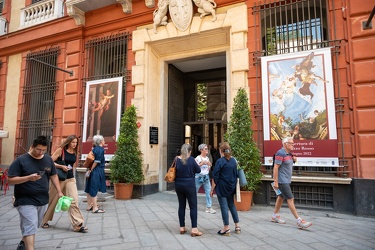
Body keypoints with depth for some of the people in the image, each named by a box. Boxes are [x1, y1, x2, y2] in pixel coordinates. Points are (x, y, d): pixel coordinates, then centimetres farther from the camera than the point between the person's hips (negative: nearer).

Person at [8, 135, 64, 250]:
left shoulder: (48, 159, 4)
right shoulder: (21, 160, -10)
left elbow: (53, 176, 10)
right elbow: (10, 180, -11)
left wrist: (59, 192, 4)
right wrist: (29, 178, -26)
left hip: (43, 200, 6)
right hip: (26, 201, -5)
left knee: (33, 226, 20)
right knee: (30, 227, -8)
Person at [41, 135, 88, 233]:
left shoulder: (75, 152, 5)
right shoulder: (60, 150, -8)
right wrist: (61, 166, -21)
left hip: (70, 179, 3)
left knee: (74, 201, -6)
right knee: (52, 200, 12)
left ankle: (78, 224, -5)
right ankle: (44, 220, 36)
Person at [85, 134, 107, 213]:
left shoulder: (94, 149, 11)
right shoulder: (100, 149, -13)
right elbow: (97, 161, -19)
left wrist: (90, 170, 14)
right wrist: (91, 170, -12)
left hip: (92, 171, 9)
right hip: (97, 172, -9)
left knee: (90, 189, 14)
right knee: (94, 189, -4)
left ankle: (89, 205, 26)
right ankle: (95, 208, 3)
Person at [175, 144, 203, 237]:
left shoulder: (177, 160, -4)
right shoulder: (191, 159, -13)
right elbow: (198, 170, -3)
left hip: (179, 185, 4)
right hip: (189, 186, -4)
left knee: (181, 206, 13)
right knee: (193, 206, 4)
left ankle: (182, 227, 20)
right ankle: (194, 229, 3)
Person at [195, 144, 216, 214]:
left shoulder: (207, 158, 9)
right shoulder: (198, 158, -9)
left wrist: (210, 165, -4)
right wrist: (201, 163, -22)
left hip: (206, 176, 5)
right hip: (199, 176, -5)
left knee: (209, 192, -3)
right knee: (194, 192, 8)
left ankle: (208, 207, 4)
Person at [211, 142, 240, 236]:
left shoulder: (220, 161, -13)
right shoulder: (234, 160, 4)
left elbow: (215, 177, -13)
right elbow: (236, 174, 12)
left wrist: (212, 189, -6)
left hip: (222, 187, -6)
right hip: (231, 187, 6)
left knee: (224, 206, 1)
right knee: (232, 205, 17)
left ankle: (226, 228, 8)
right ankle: (237, 226, 21)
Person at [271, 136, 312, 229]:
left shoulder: (289, 153, 10)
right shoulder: (280, 153, -17)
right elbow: (275, 167, -21)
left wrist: (294, 160, 3)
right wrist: (275, 182, -23)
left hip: (287, 180, 10)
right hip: (282, 181, -9)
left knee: (281, 197, 16)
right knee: (290, 199, -8)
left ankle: (275, 216, 27)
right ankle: (299, 221, -4)